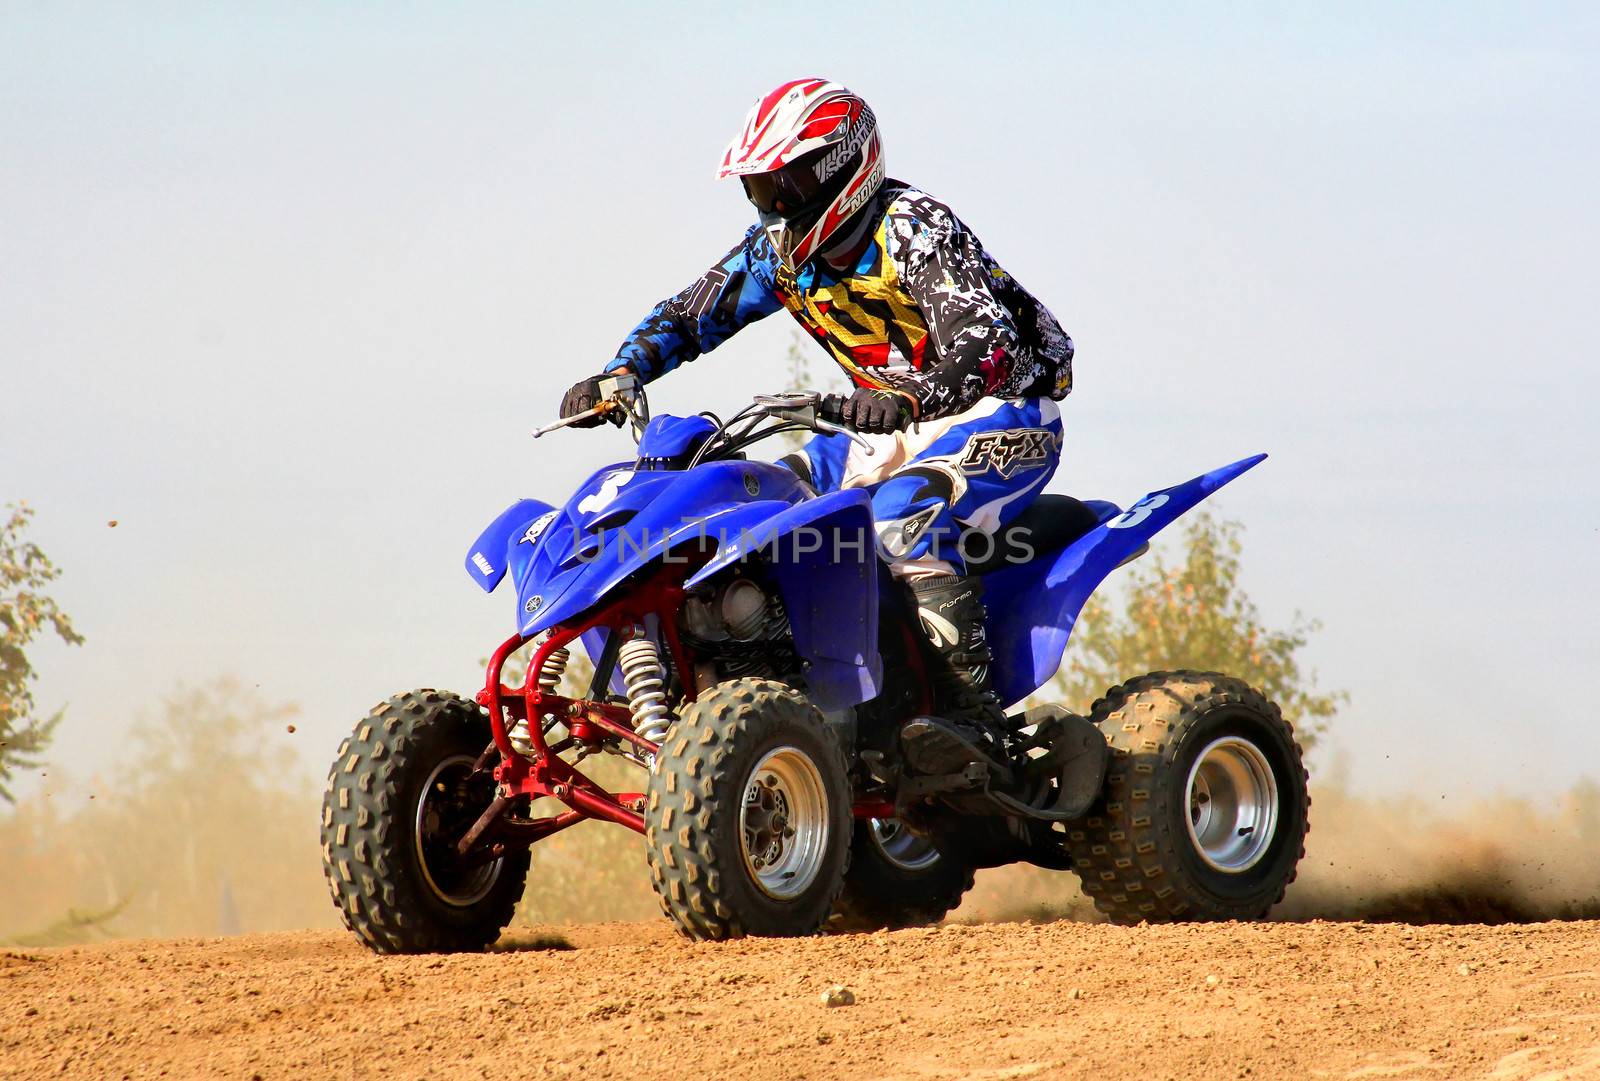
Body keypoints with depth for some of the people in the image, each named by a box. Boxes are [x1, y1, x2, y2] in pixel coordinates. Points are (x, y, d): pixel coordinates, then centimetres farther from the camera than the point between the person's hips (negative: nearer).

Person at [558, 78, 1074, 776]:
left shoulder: (910, 227, -21)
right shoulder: (780, 246, 3)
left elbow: (986, 346, -33)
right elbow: (689, 314, 9)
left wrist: (907, 399, -51)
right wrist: (617, 376, -10)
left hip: (1006, 411, -9)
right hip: (897, 427, 9)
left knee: (905, 511, -35)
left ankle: (969, 705, -38)